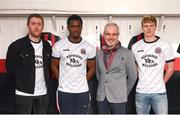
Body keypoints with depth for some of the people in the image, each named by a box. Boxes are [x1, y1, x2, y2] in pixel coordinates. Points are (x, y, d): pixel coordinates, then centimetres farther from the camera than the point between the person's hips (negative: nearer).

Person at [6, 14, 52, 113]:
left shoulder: (47, 47, 4)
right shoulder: (16, 46, -10)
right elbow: (10, 68, -3)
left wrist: (45, 79, 4)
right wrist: (21, 83, 0)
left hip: (43, 93, 4)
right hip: (23, 94, -4)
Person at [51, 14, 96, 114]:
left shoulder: (88, 47, -2)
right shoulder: (58, 46, -5)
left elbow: (92, 68, 6)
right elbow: (54, 66, 3)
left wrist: (82, 81, 1)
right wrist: (63, 81, 1)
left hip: (83, 91, 1)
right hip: (64, 91, -1)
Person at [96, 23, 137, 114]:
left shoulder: (127, 54, -5)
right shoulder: (99, 53, 5)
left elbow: (132, 76, 1)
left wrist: (124, 92, 7)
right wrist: (103, 87, 12)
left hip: (118, 98, -3)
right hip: (101, 97, 3)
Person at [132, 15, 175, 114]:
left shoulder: (165, 45, -2)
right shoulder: (135, 47, 3)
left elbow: (170, 68, 4)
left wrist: (161, 83, 3)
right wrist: (141, 79, 2)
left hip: (159, 92, -2)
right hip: (141, 92, 2)